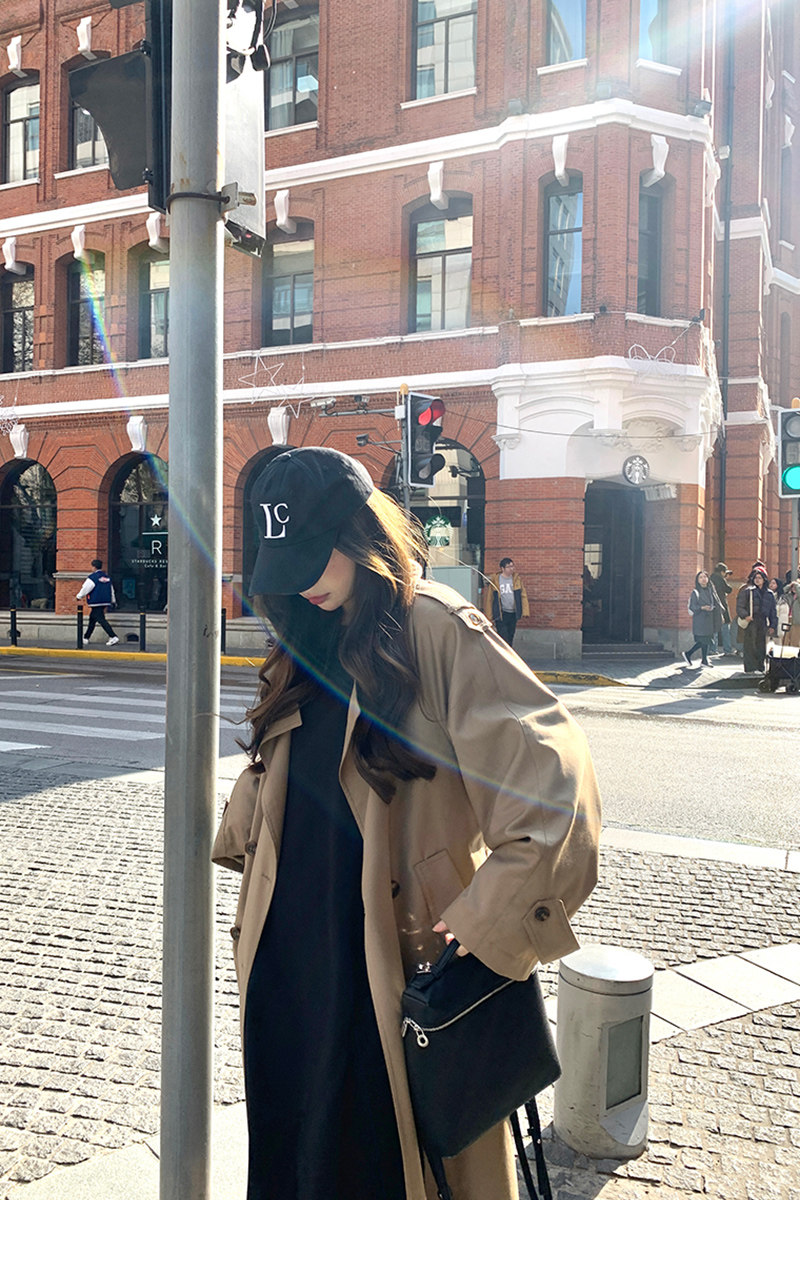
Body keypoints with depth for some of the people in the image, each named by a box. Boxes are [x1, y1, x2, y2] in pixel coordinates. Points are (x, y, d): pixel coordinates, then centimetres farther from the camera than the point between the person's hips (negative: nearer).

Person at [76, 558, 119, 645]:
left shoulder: (92, 577, -12)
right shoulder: (107, 577, 12)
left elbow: (85, 589, -9)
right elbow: (111, 590, 20)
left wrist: (79, 596, 8)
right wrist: (113, 601, 31)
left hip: (96, 602, -8)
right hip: (105, 602, 8)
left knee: (101, 620, -11)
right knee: (92, 619, 20)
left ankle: (114, 637, -22)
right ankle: (86, 637, 29)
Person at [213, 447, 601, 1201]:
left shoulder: (437, 629, -13)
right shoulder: (307, 639, 10)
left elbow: (551, 771, -21)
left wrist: (492, 922, -21)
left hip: (396, 949, -7)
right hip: (289, 943, 7)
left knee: (400, 1149, 7)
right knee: (290, 1136, 18)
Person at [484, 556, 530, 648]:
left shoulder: (517, 579, 5)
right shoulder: (494, 580, -3)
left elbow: (523, 595, 8)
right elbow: (489, 599, 2)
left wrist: (525, 611, -1)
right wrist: (489, 616, 1)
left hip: (513, 614, 3)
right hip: (501, 614, -3)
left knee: (510, 638, 11)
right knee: (504, 638, -11)